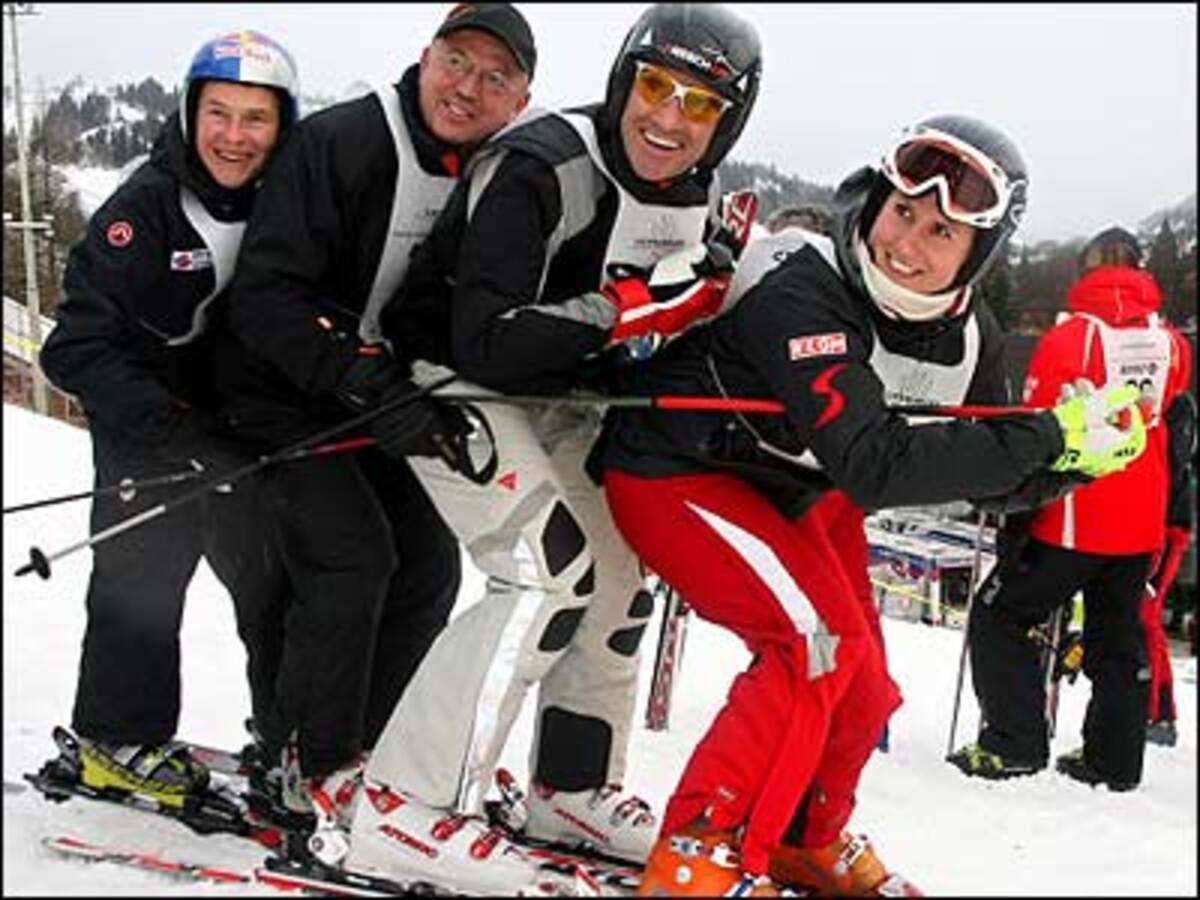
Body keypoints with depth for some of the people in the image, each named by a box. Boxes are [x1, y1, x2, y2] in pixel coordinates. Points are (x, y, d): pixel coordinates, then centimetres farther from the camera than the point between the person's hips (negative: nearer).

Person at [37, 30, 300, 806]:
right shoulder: (145, 209, -19)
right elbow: (80, 349, -21)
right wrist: (179, 431, -28)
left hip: (245, 430, 6)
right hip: (150, 429, -5)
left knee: (278, 574, 12)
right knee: (143, 580, 0)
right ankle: (119, 740, 21)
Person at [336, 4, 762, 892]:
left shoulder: (697, 207, -2)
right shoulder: (540, 166, -26)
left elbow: (661, 346, 9)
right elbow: (485, 342, -32)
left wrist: (703, 302, -11)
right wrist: (627, 310, -36)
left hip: (555, 400, 8)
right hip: (453, 382, -8)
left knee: (622, 576, 10)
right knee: (555, 575, -21)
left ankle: (574, 790, 29)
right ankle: (405, 808, -15)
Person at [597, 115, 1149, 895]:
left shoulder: (968, 337, -9)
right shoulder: (800, 294, -34)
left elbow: (996, 483, -1)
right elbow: (874, 465, -42)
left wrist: (1080, 452, -21)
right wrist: (1046, 436, -40)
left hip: (794, 492, 8)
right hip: (675, 474, -8)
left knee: (860, 687, 9)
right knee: (823, 639, -25)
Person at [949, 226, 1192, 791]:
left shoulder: (1069, 336, -12)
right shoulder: (1170, 342, 4)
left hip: (1075, 520, -6)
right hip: (1142, 524, 6)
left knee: (1001, 617, 4)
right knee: (1119, 638, 17)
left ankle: (1015, 741, -4)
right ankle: (1115, 758, 21)